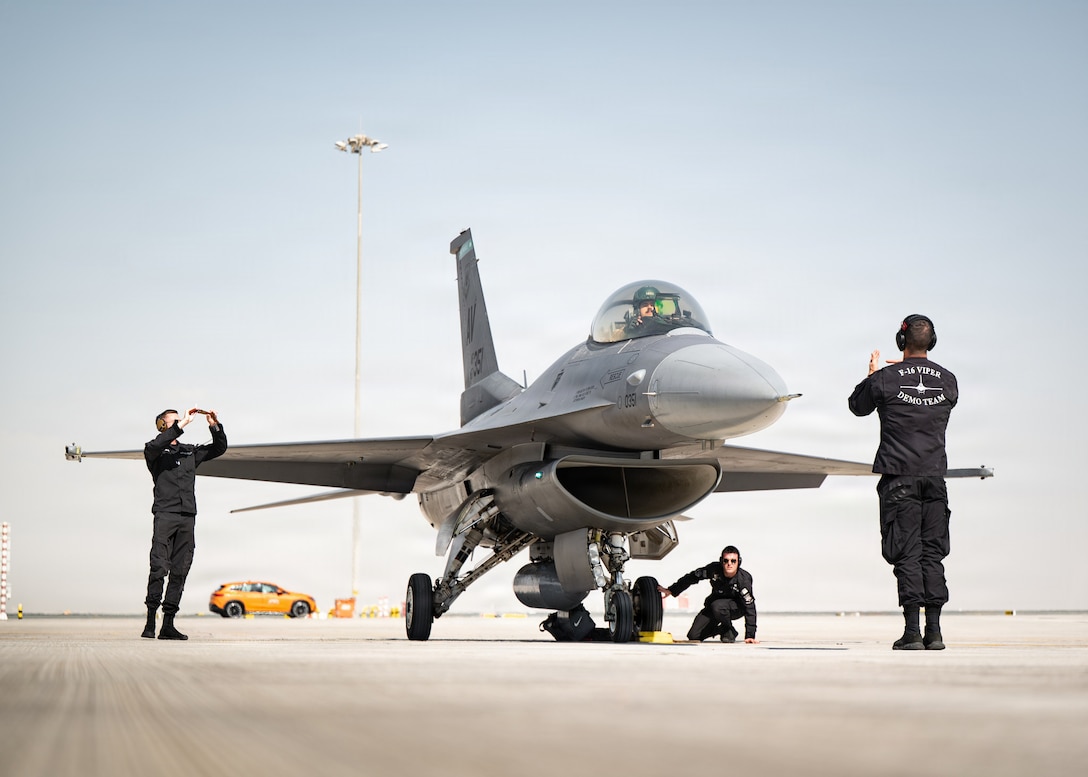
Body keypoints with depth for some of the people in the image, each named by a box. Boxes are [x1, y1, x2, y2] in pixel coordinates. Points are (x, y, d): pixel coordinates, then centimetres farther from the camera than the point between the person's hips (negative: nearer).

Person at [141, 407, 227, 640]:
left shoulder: (190, 452, 22)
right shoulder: (156, 452, 7)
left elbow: (219, 448, 23)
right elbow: (153, 447, -17)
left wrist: (215, 426, 6)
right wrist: (182, 425, -17)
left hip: (187, 517, 5)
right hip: (165, 514, -5)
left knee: (180, 571, 0)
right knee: (159, 567, -14)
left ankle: (168, 624, 1)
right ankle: (150, 622, -13)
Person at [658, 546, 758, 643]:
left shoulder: (744, 579, -28)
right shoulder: (714, 569, -21)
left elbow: (750, 607, -29)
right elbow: (692, 577, -6)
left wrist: (750, 635, -34)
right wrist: (671, 590, 1)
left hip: (737, 608, -4)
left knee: (717, 606, -38)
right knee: (693, 636, -6)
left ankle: (730, 632, -9)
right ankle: (722, 629, 20)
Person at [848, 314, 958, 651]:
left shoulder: (885, 378, -8)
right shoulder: (947, 380, 4)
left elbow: (857, 406, 10)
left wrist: (872, 374, 25)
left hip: (899, 477, -3)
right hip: (934, 475, 3)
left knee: (907, 554, -3)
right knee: (933, 553, 6)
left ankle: (912, 632, -7)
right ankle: (934, 631, 4)